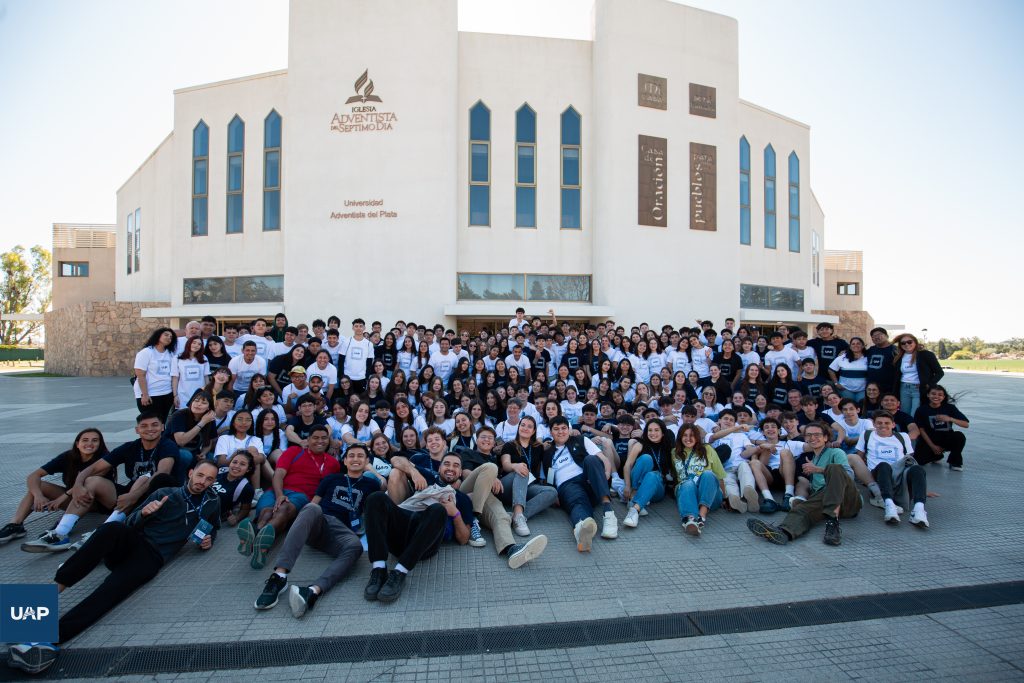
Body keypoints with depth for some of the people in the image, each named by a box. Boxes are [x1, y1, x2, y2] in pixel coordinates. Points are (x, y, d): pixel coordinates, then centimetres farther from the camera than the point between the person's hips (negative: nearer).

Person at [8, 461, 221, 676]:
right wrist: (144, 512, -10)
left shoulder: (212, 502, 16)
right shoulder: (165, 493, 15)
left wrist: (209, 540, 10)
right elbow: (130, 524, 13)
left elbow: (213, 526, 33)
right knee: (112, 528, -35)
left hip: (152, 556, -1)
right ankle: (51, 591, -38)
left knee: (114, 587, -33)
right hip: (131, 541, 1)